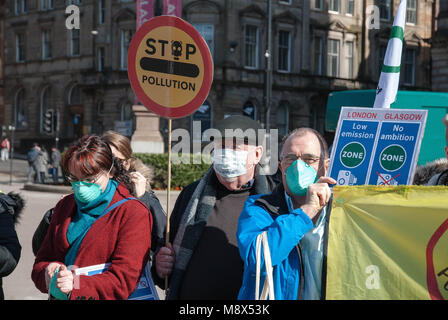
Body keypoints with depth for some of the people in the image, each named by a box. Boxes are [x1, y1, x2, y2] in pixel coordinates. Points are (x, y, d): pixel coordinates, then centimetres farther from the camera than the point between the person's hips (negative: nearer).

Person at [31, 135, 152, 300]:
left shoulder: (133, 213, -13)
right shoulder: (64, 206, 7)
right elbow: (42, 260, 7)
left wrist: (76, 286, -31)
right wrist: (48, 272, -16)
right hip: (58, 297, 5)